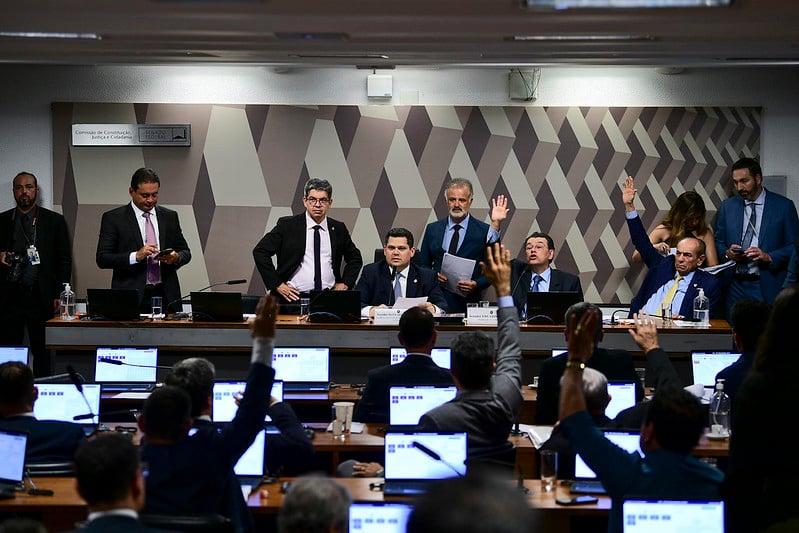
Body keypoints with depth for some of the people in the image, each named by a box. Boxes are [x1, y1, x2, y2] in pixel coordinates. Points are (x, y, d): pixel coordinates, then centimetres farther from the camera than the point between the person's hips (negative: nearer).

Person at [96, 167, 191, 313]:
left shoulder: (170, 216, 13)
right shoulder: (113, 218, 2)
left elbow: (185, 252, 16)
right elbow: (102, 258, -5)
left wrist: (176, 257, -7)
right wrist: (136, 256, -18)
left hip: (166, 296, 3)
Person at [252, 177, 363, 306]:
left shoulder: (338, 229, 13)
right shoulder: (287, 225, 3)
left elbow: (355, 258, 27)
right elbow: (260, 251, 1)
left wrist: (345, 283, 11)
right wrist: (277, 284, -4)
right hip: (294, 298, -2)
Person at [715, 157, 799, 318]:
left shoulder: (784, 206, 1)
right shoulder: (727, 206, 12)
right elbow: (718, 241, 18)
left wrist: (769, 257, -15)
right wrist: (727, 252, -5)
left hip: (768, 286, -3)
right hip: (735, 285, 3)